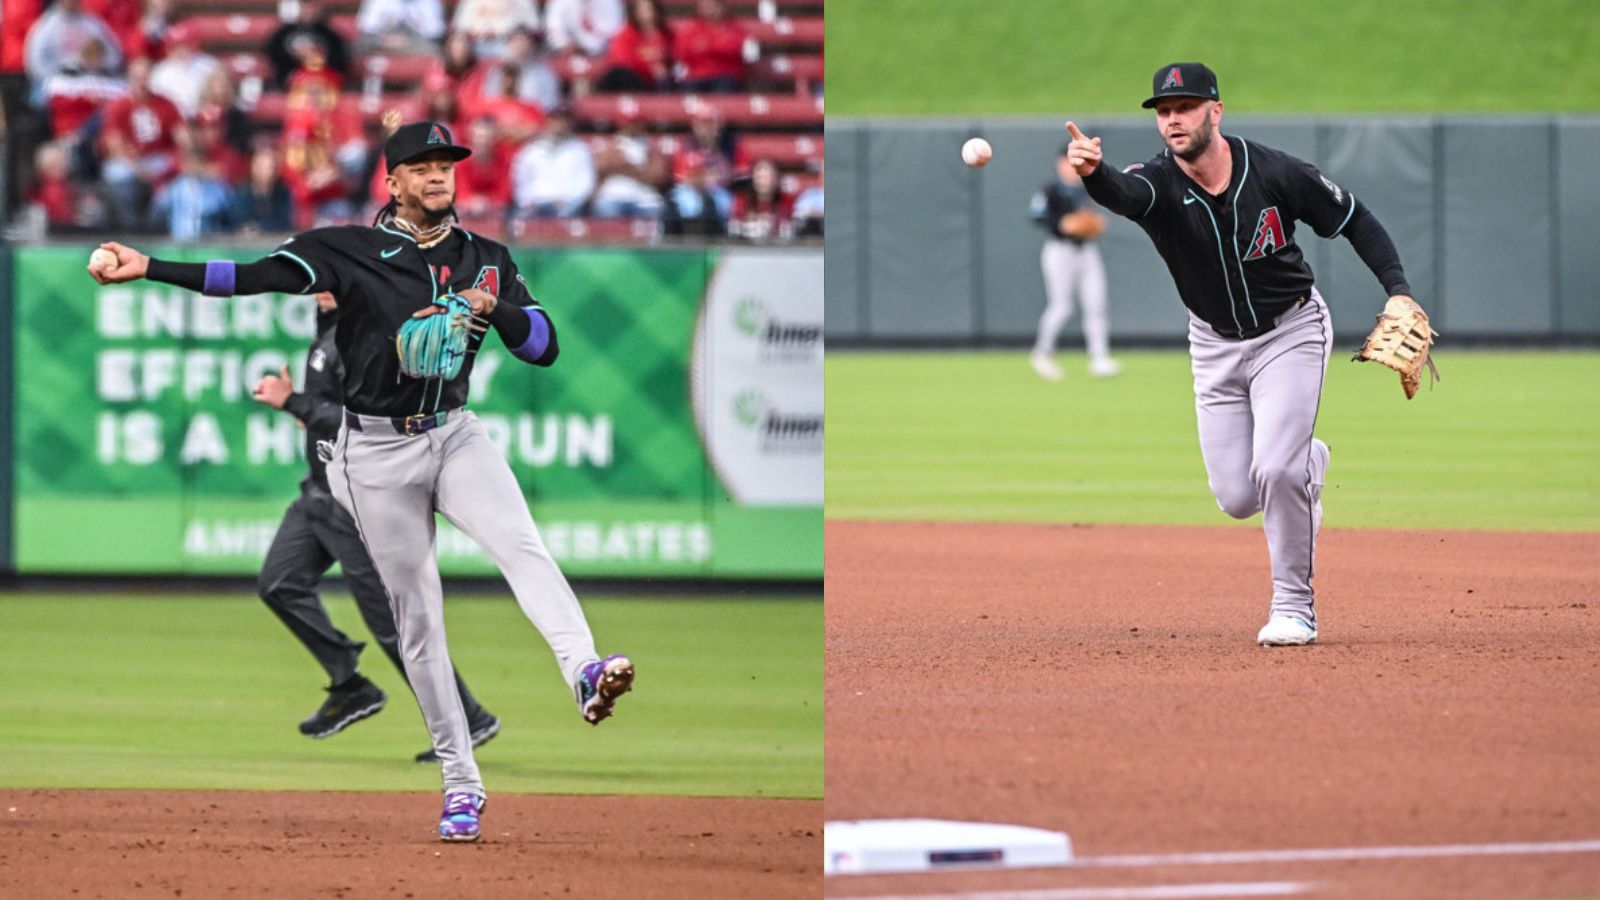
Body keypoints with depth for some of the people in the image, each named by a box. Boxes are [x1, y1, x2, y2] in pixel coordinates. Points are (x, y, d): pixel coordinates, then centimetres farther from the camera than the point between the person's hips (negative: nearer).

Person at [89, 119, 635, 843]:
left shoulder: (486, 261, 7)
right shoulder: (348, 251, -4)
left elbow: (543, 347, 3)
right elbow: (251, 277, -13)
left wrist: (493, 307, -17)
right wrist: (148, 268, -23)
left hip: (454, 435, 2)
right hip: (376, 451, -2)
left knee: (521, 545, -26)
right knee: (417, 616, 0)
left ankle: (586, 674, -44)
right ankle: (460, 784, 6)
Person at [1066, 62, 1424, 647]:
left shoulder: (1276, 174, -20)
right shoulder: (1159, 183, -19)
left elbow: (1353, 219, -5)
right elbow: (1123, 195, -45)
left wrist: (1398, 289, -16)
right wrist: (1092, 173, -69)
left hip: (1290, 333, -3)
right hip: (1216, 345, 3)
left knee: (1275, 471, -21)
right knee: (1237, 498, 3)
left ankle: (1294, 608, -5)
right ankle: (1306, 464, 38)